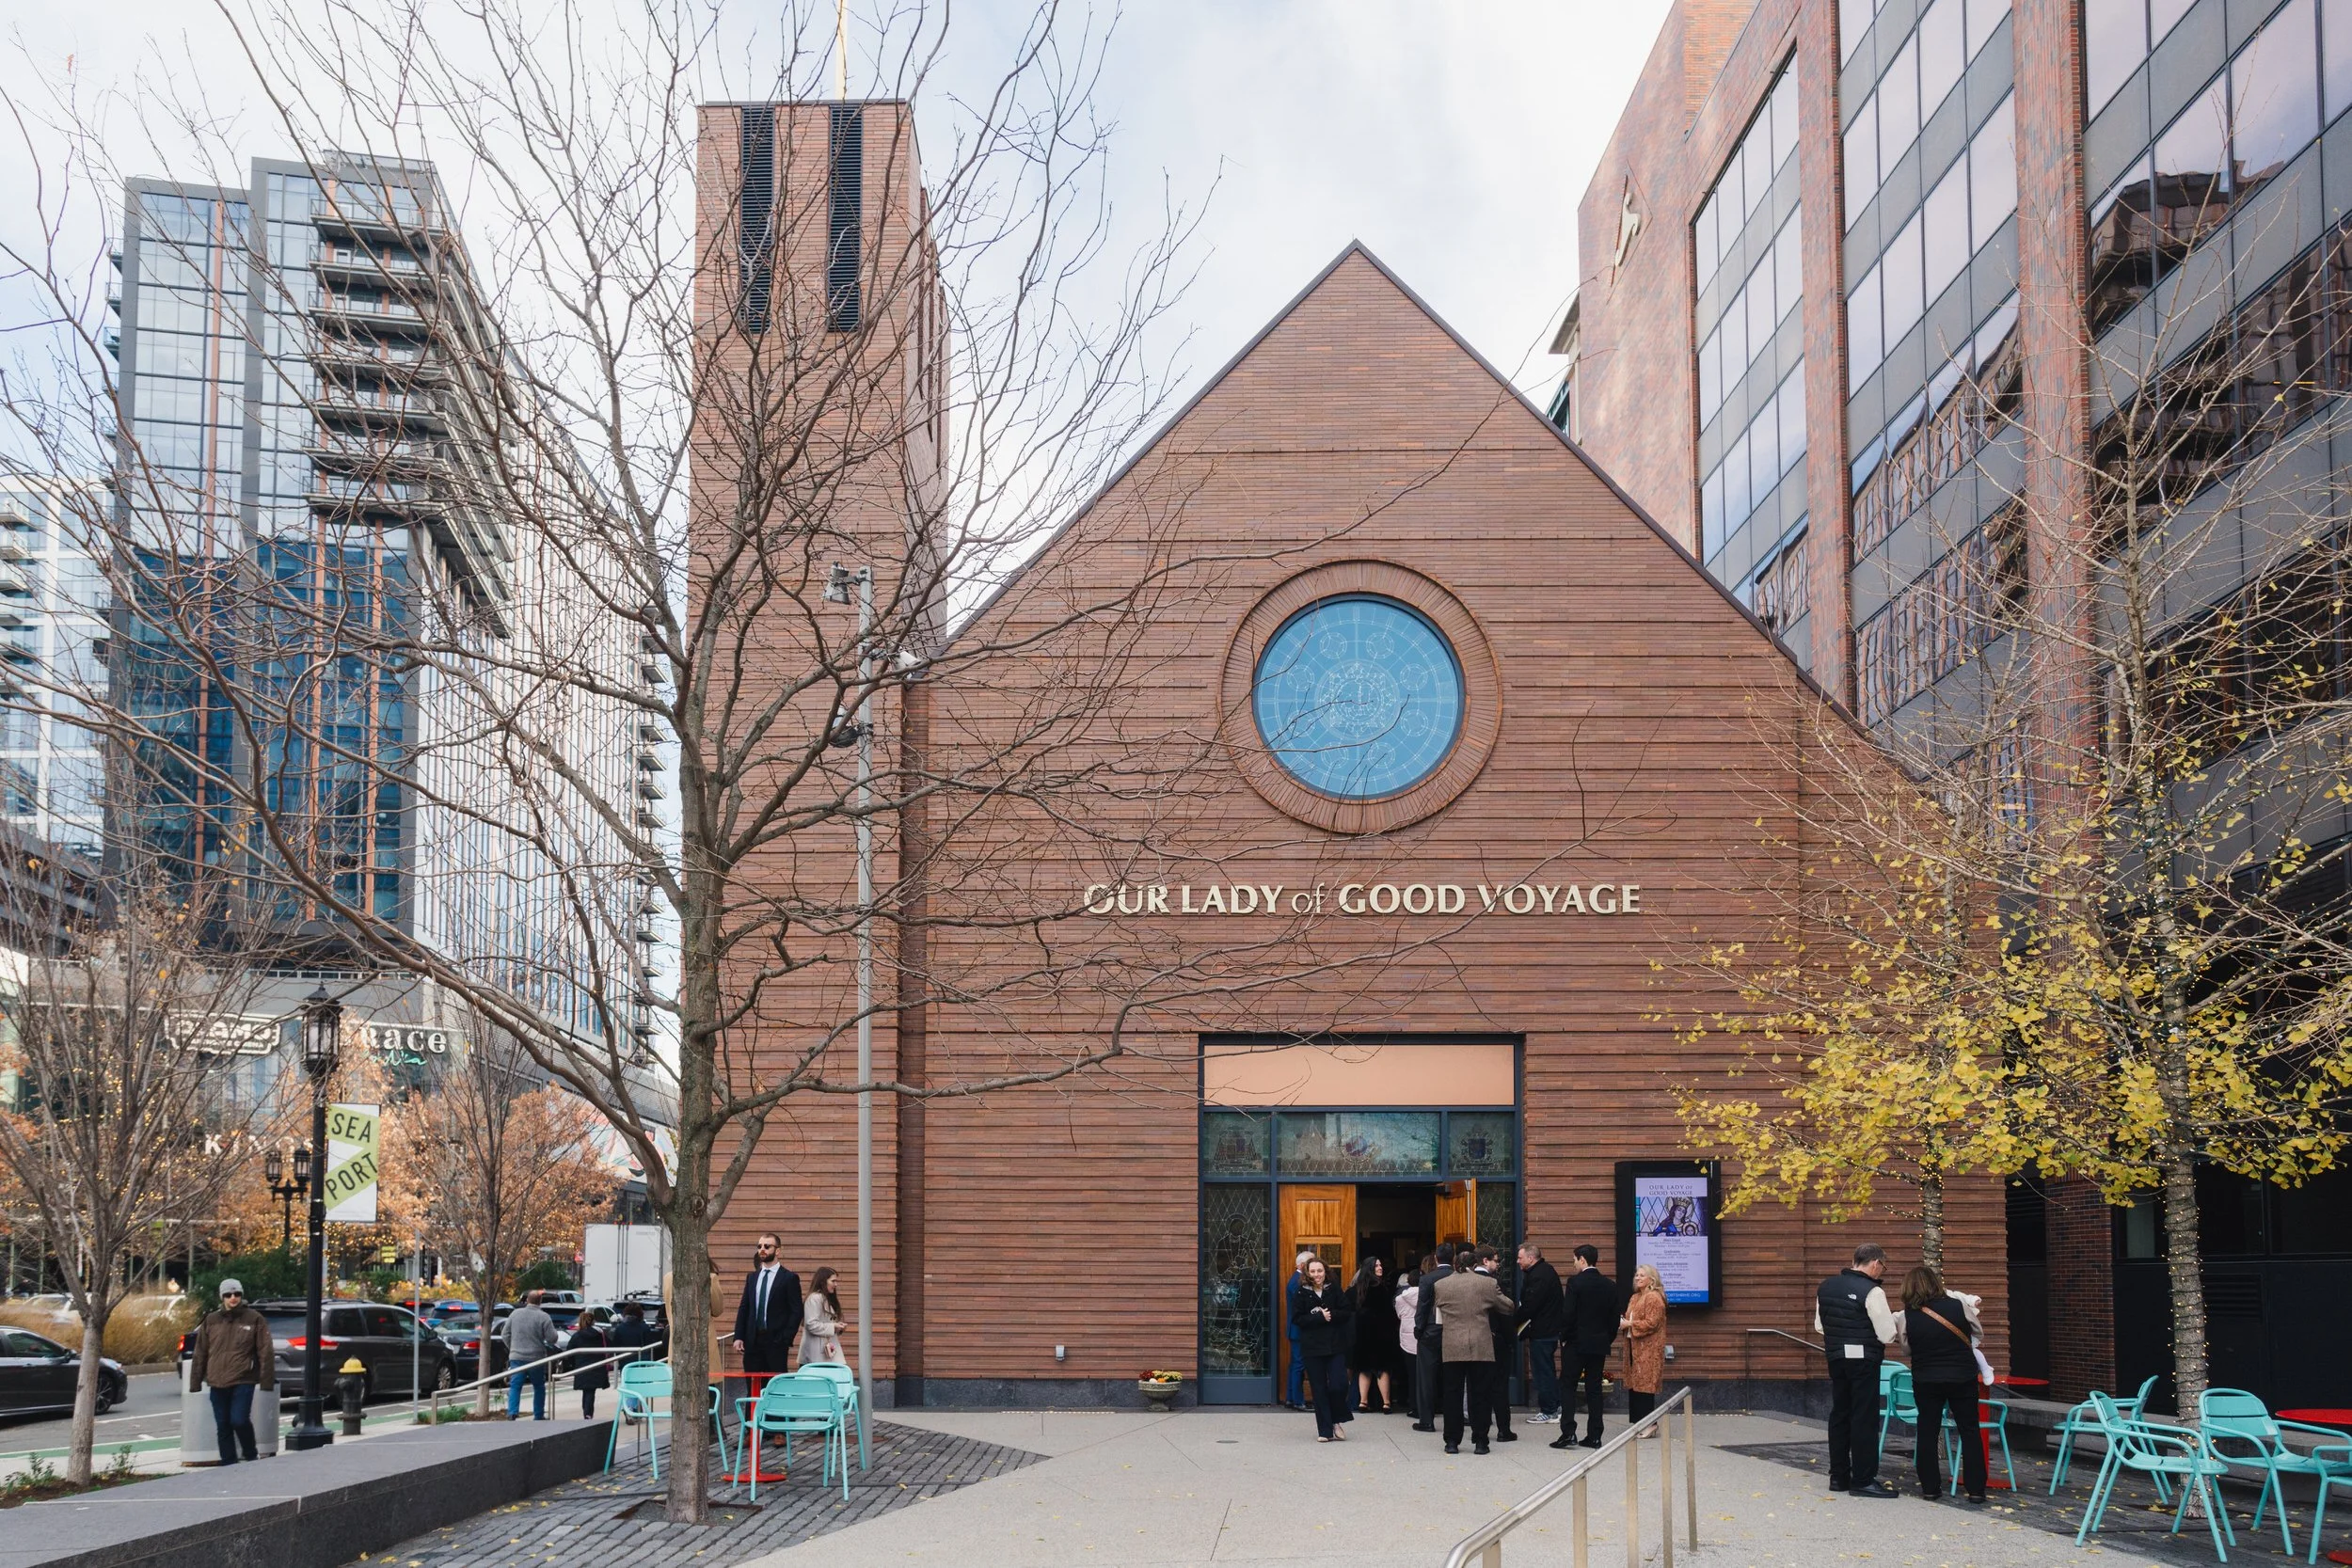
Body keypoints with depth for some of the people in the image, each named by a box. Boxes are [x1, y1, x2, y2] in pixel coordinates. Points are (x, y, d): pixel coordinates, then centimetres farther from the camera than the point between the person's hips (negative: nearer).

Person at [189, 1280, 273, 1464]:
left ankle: (251, 1454, 9)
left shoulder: (254, 1320, 0)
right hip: (217, 1384, 4)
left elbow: (266, 1353, -1)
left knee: (239, 1420, -14)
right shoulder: (211, 1321, 9)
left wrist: (267, 1381, -6)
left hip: (243, 1382, -4)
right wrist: (195, 1381, 10)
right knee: (223, 1426, 7)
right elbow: (200, 1353, 13)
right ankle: (228, 1464, 16)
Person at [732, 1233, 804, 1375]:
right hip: (752, 1341, 5)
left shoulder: (789, 1278, -1)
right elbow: (743, 1308, 14)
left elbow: (796, 1311, -4)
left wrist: (786, 1339, -11)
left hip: (776, 1342, -4)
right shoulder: (752, 1277, 15)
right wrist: (738, 1337, 4)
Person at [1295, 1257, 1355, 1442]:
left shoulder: (1334, 1289, 3)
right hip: (1313, 1347, 0)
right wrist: (1320, 1317, -15)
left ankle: (1337, 1420, 16)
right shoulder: (1302, 1292, 0)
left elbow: (1347, 1312, 0)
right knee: (1319, 1389, 2)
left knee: (1338, 1385, -9)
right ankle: (1325, 1430, 9)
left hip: (1335, 1345, 0)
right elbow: (1299, 1319, -6)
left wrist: (1331, 1315, -16)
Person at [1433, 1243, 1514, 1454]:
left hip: (1451, 1348, 1)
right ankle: (1480, 1441, 7)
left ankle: (1452, 1441, 9)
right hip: (1481, 1348, -1)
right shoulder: (1488, 1283, -2)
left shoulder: (1441, 1285, 4)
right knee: (1480, 1395, 6)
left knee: (1452, 1395, 7)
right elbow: (1509, 1308, 8)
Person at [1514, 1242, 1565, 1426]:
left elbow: (1529, 1306, -23)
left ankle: (1548, 1412, 3)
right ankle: (1556, 1407, 23)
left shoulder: (1538, 1277, -21)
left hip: (1541, 1331, -10)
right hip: (1551, 1328, 10)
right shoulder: (1547, 1271, 12)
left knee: (1543, 1371, -3)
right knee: (1548, 1369, 17)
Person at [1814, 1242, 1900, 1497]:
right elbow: (1887, 1335, -15)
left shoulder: (1826, 1287, 6)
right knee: (1864, 1418, -1)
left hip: (1836, 1357, 7)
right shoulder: (1872, 1292, -16)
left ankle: (1838, 1476, 21)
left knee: (1839, 1414, 15)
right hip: (1864, 1359, -7)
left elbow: (1819, 1326, 14)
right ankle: (1863, 1480, 0)